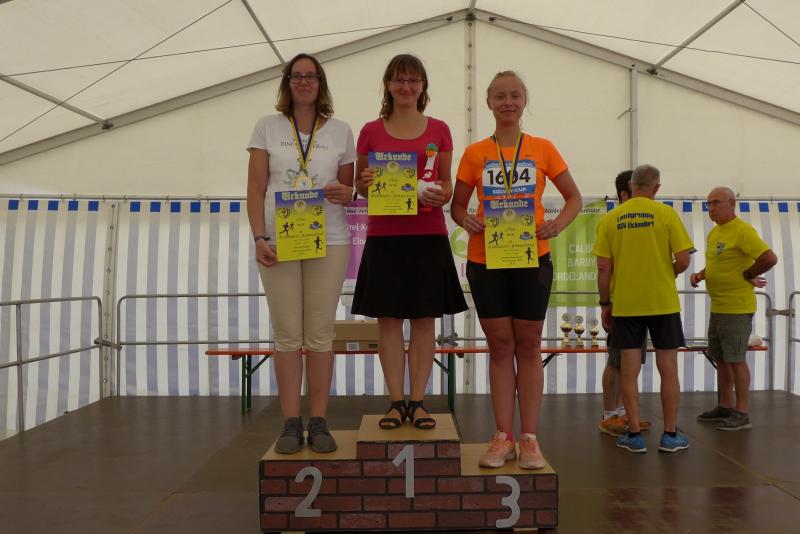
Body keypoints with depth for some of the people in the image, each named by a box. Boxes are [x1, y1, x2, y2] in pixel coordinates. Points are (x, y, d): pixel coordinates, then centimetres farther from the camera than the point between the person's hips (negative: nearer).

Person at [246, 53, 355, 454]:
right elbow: (256, 189, 4)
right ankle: (291, 423, 11)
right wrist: (259, 238, -7)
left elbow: (348, 186, 15)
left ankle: (318, 422, 12)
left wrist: (346, 193, -9)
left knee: (320, 334, 2)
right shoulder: (268, 127, 9)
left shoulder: (340, 131, 11)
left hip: (329, 242, 1)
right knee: (287, 334, 1)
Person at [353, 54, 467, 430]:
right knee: (388, 319, 2)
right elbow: (359, 184, 11)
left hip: (428, 235, 0)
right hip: (384, 235, 0)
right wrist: (365, 184, -11)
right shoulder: (371, 131, 8)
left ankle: (418, 401, 14)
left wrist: (441, 195, -10)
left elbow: (446, 183, 12)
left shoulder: (439, 130, 9)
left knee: (424, 319, 3)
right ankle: (396, 401, 14)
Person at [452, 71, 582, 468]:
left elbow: (574, 198, 8)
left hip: (532, 257, 0)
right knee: (499, 346, 6)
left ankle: (529, 438, 14)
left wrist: (558, 223, -12)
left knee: (528, 346, 5)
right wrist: (466, 220, -14)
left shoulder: (543, 148, 5)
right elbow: (457, 205, 9)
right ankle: (503, 437, 14)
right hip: (485, 259, 1)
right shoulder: (474, 153, 6)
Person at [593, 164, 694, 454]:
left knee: (629, 369, 6)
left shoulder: (610, 218, 1)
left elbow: (603, 268, -1)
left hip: (625, 304, 1)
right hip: (663, 302, -1)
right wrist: (666, 275, 13)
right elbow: (683, 260, -8)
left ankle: (634, 435, 12)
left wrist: (605, 304, 8)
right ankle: (670, 435, 16)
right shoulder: (666, 213, -3)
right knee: (668, 367, 8)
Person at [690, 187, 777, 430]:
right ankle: (725, 406, 26)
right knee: (720, 358, 14)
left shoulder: (742, 231, -14)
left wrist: (747, 276, -11)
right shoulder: (714, 233, 14)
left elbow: (770, 258, -23)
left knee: (736, 360, -4)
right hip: (717, 307, 9)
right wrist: (700, 275, 7)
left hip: (736, 308, -9)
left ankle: (742, 414, 5)